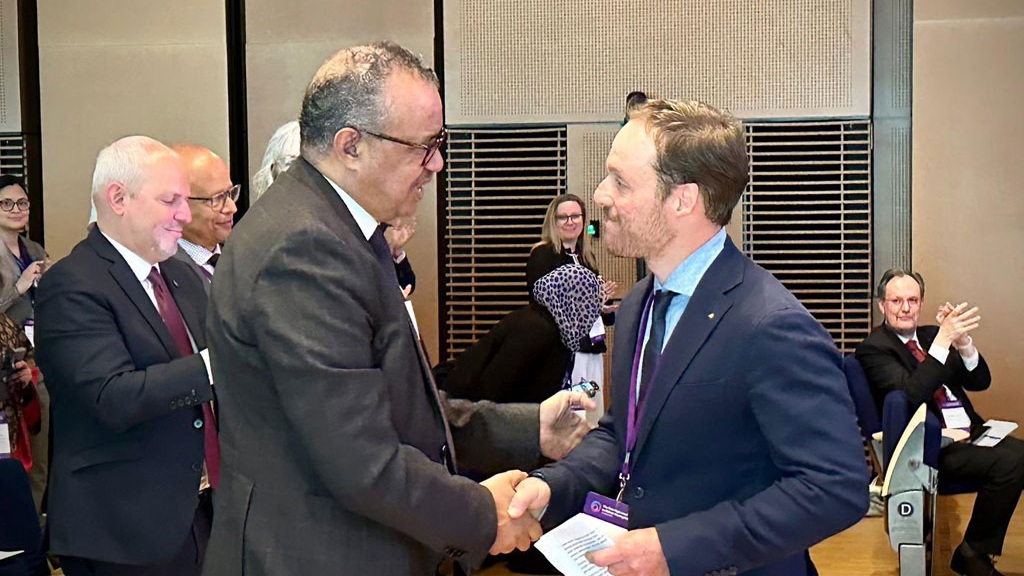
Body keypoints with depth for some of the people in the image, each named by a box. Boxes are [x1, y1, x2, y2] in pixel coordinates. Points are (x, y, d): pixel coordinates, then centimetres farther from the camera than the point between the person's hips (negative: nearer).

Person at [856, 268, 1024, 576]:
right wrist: (943, 340, -25)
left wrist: (961, 340, -11)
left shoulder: (930, 334, 15)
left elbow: (980, 382, 8)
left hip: (969, 432, 7)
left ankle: (977, 550, -2)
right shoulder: (872, 348, -5)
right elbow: (911, 395, -21)